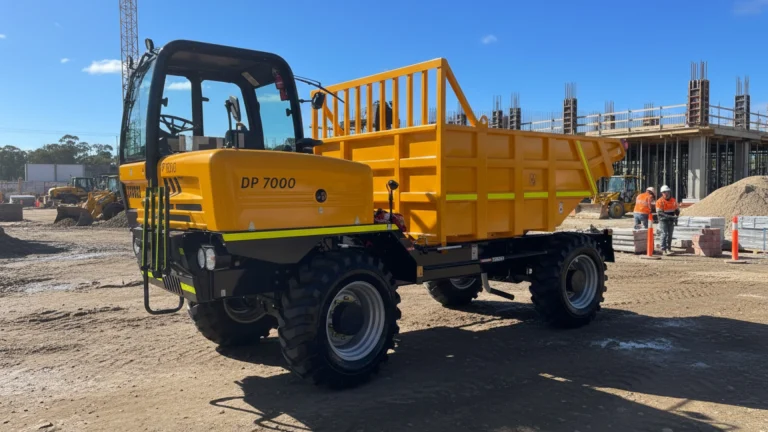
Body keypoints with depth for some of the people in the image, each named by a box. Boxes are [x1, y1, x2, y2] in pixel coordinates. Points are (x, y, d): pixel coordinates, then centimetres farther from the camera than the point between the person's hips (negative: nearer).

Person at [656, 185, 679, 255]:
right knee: (664, 234, -12)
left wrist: (676, 216, -1)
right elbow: (659, 212, -16)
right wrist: (667, 216, -27)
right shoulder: (660, 201, -9)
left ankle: (668, 248, 17)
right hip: (663, 220, -5)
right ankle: (663, 249, -12)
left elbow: (677, 210, 17)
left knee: (670, 234, 8)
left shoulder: (673, 200, 8)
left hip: (671, 220, 5)